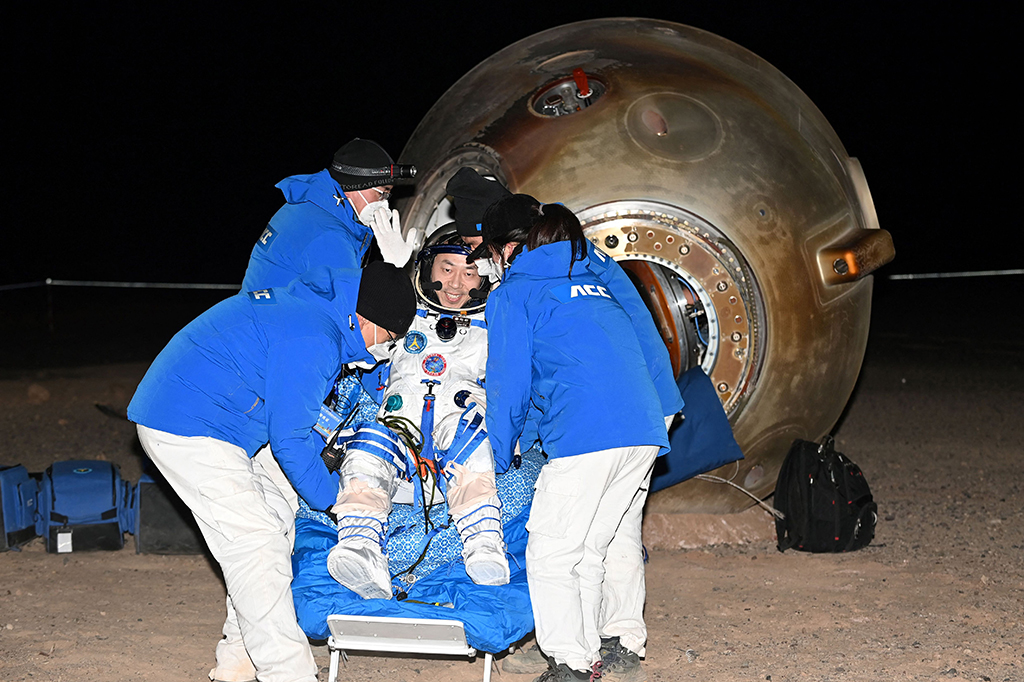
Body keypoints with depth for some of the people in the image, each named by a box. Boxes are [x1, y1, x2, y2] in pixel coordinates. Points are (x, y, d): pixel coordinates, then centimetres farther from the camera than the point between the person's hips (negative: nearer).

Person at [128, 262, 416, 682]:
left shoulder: (311, 305, 10)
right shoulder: (313, 340, -22)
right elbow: (289, 439, -17)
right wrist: (332, 497, -2)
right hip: (187, 428, -11)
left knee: (277, 515, 13)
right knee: (255, 544, -13)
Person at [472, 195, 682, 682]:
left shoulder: (513, 295, 5)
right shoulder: (593, 281, 26)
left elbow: (509, 383, 4)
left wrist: (500, 455, 18)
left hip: (585, 436, -8)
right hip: (645, 429, 8)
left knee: (552, 553, 0)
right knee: (616, 540, 19)